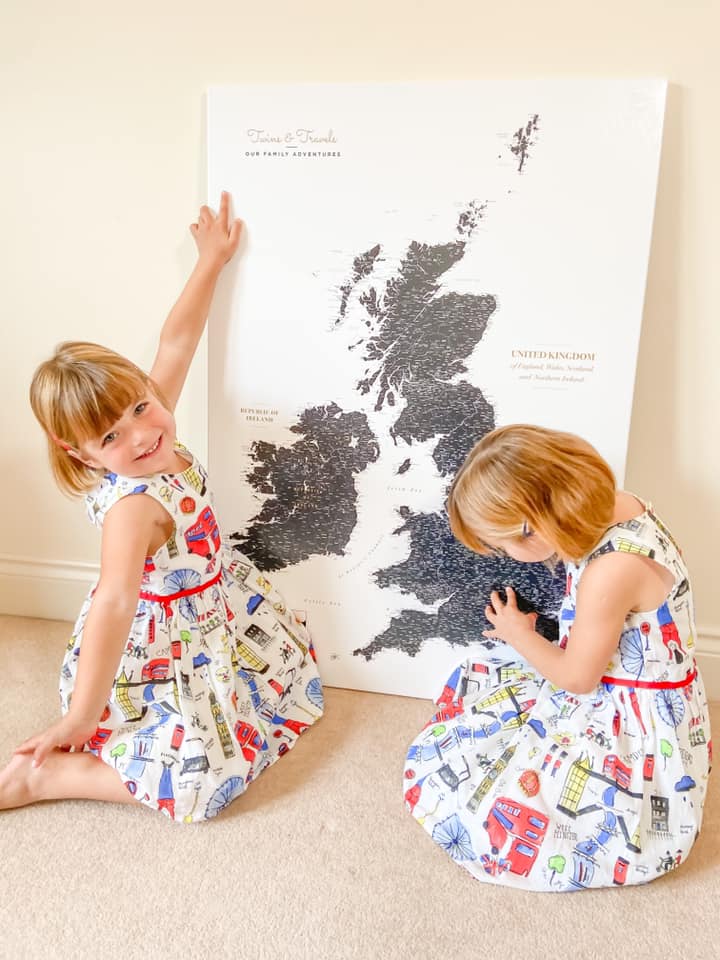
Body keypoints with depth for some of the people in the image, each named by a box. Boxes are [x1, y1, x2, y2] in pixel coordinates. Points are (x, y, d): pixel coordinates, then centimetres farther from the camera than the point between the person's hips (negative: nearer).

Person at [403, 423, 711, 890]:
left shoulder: (610, 572, -35)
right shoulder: (617, 504, -8)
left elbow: (578, 677, -17)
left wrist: (519, 635, -1)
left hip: (629, 727, -9)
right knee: (485, 675, 16)